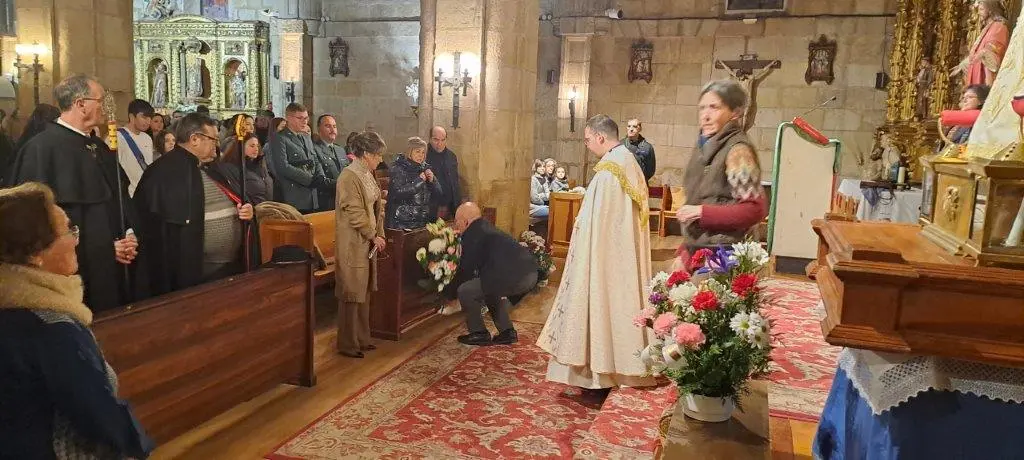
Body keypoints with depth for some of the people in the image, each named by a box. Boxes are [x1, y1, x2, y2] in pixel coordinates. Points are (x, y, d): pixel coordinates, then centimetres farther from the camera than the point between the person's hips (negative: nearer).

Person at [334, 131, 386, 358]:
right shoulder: (349, 177, -17)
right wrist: (374, 236, -13)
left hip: (367, 244, 9)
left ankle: (361, 339, 27)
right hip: (353, 245, -9)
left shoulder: (368, 175, 11)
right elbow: (355, 213, -20)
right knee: (352, 295, 0)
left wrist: (379, 235, 4)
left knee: (364, 293, 16)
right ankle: (347, 344, 11)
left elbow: (377, 208, 15)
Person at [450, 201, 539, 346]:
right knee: (491, 289, 33)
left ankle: (479, 334, 13)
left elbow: (466, 268, 3)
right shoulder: (487, 228, 28)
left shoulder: (472, 235, 0)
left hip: (512, 277, -10)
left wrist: (453, 288, 20)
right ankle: (507, 331, 28)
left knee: (465, 291, 2)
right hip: (531, 274, 10)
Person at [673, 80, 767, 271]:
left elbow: (755, 209, -17)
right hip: (697, 249, 8)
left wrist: (702, 212, -18)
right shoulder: (707, 147, 12)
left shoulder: (738, 150, -12)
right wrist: (686, 253, 15)